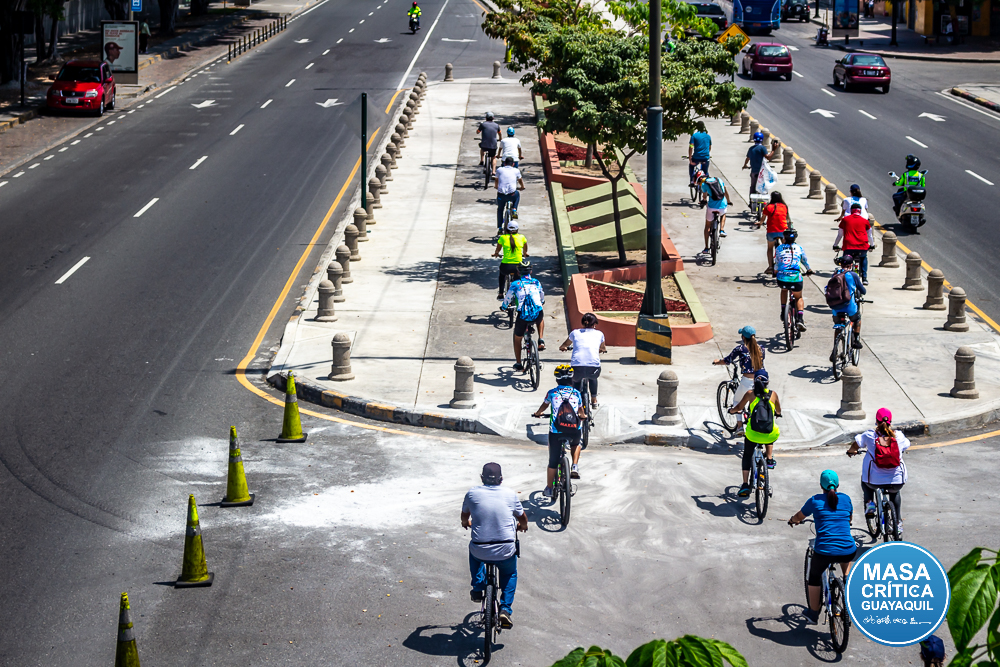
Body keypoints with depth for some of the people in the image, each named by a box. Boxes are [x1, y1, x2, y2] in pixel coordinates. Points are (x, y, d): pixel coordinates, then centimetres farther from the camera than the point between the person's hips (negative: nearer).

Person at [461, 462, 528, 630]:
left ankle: (477, 589, 34)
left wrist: (466, 523, 44)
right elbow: (522, 519, 19)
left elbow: (464, 517, 20)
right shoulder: (510, 495, 1)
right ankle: (505, 609, 15)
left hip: (480, 552, 0)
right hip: (505, 552, 0)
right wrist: (523, 526, 43)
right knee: (510, 574, 32)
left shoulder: (473, 493, 0)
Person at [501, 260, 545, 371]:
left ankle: (518, 364, 28)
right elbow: (542, 298, 29)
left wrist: (503, 307, 38)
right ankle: (541, 340, 21)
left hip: (523, 317, -2)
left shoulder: (515, 284, 3)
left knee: (517, 339, 23)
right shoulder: (536, 283, 12)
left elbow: (507, 298, 15)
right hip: (537, 315, 2)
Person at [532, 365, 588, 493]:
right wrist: (583, 416, 52)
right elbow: (581, 410, 28)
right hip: (574, 431, 1)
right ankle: (575, 467, 15)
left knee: (553, 461, 11)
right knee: (576, 444, 36)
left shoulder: (552, 393, 7)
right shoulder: (576, 393, 10)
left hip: (556, 431, -1)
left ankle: (549, 489, 17)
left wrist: (537, 413, 49)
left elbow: (544, 405, 28)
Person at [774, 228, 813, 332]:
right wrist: (809, 270, 44)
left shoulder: (779, 248, 8)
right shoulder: (799, 248, 8)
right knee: (799, 298, 23)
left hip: (782, 278, 0)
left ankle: (783, 312, 30)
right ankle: (800, 319, 3)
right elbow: (805, 261, 24)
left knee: (784, 290, 36)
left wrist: (775, 273, 41)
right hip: (795, 278, 0)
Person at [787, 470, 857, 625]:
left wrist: (792, 520, 42)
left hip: (824, 552, -2)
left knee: (814, 576, 26)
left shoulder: (815, 501, 3)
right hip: (848, 552, 2)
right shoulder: (845, 499, 10)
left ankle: (813, 613, 32)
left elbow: (798, 517, 19)